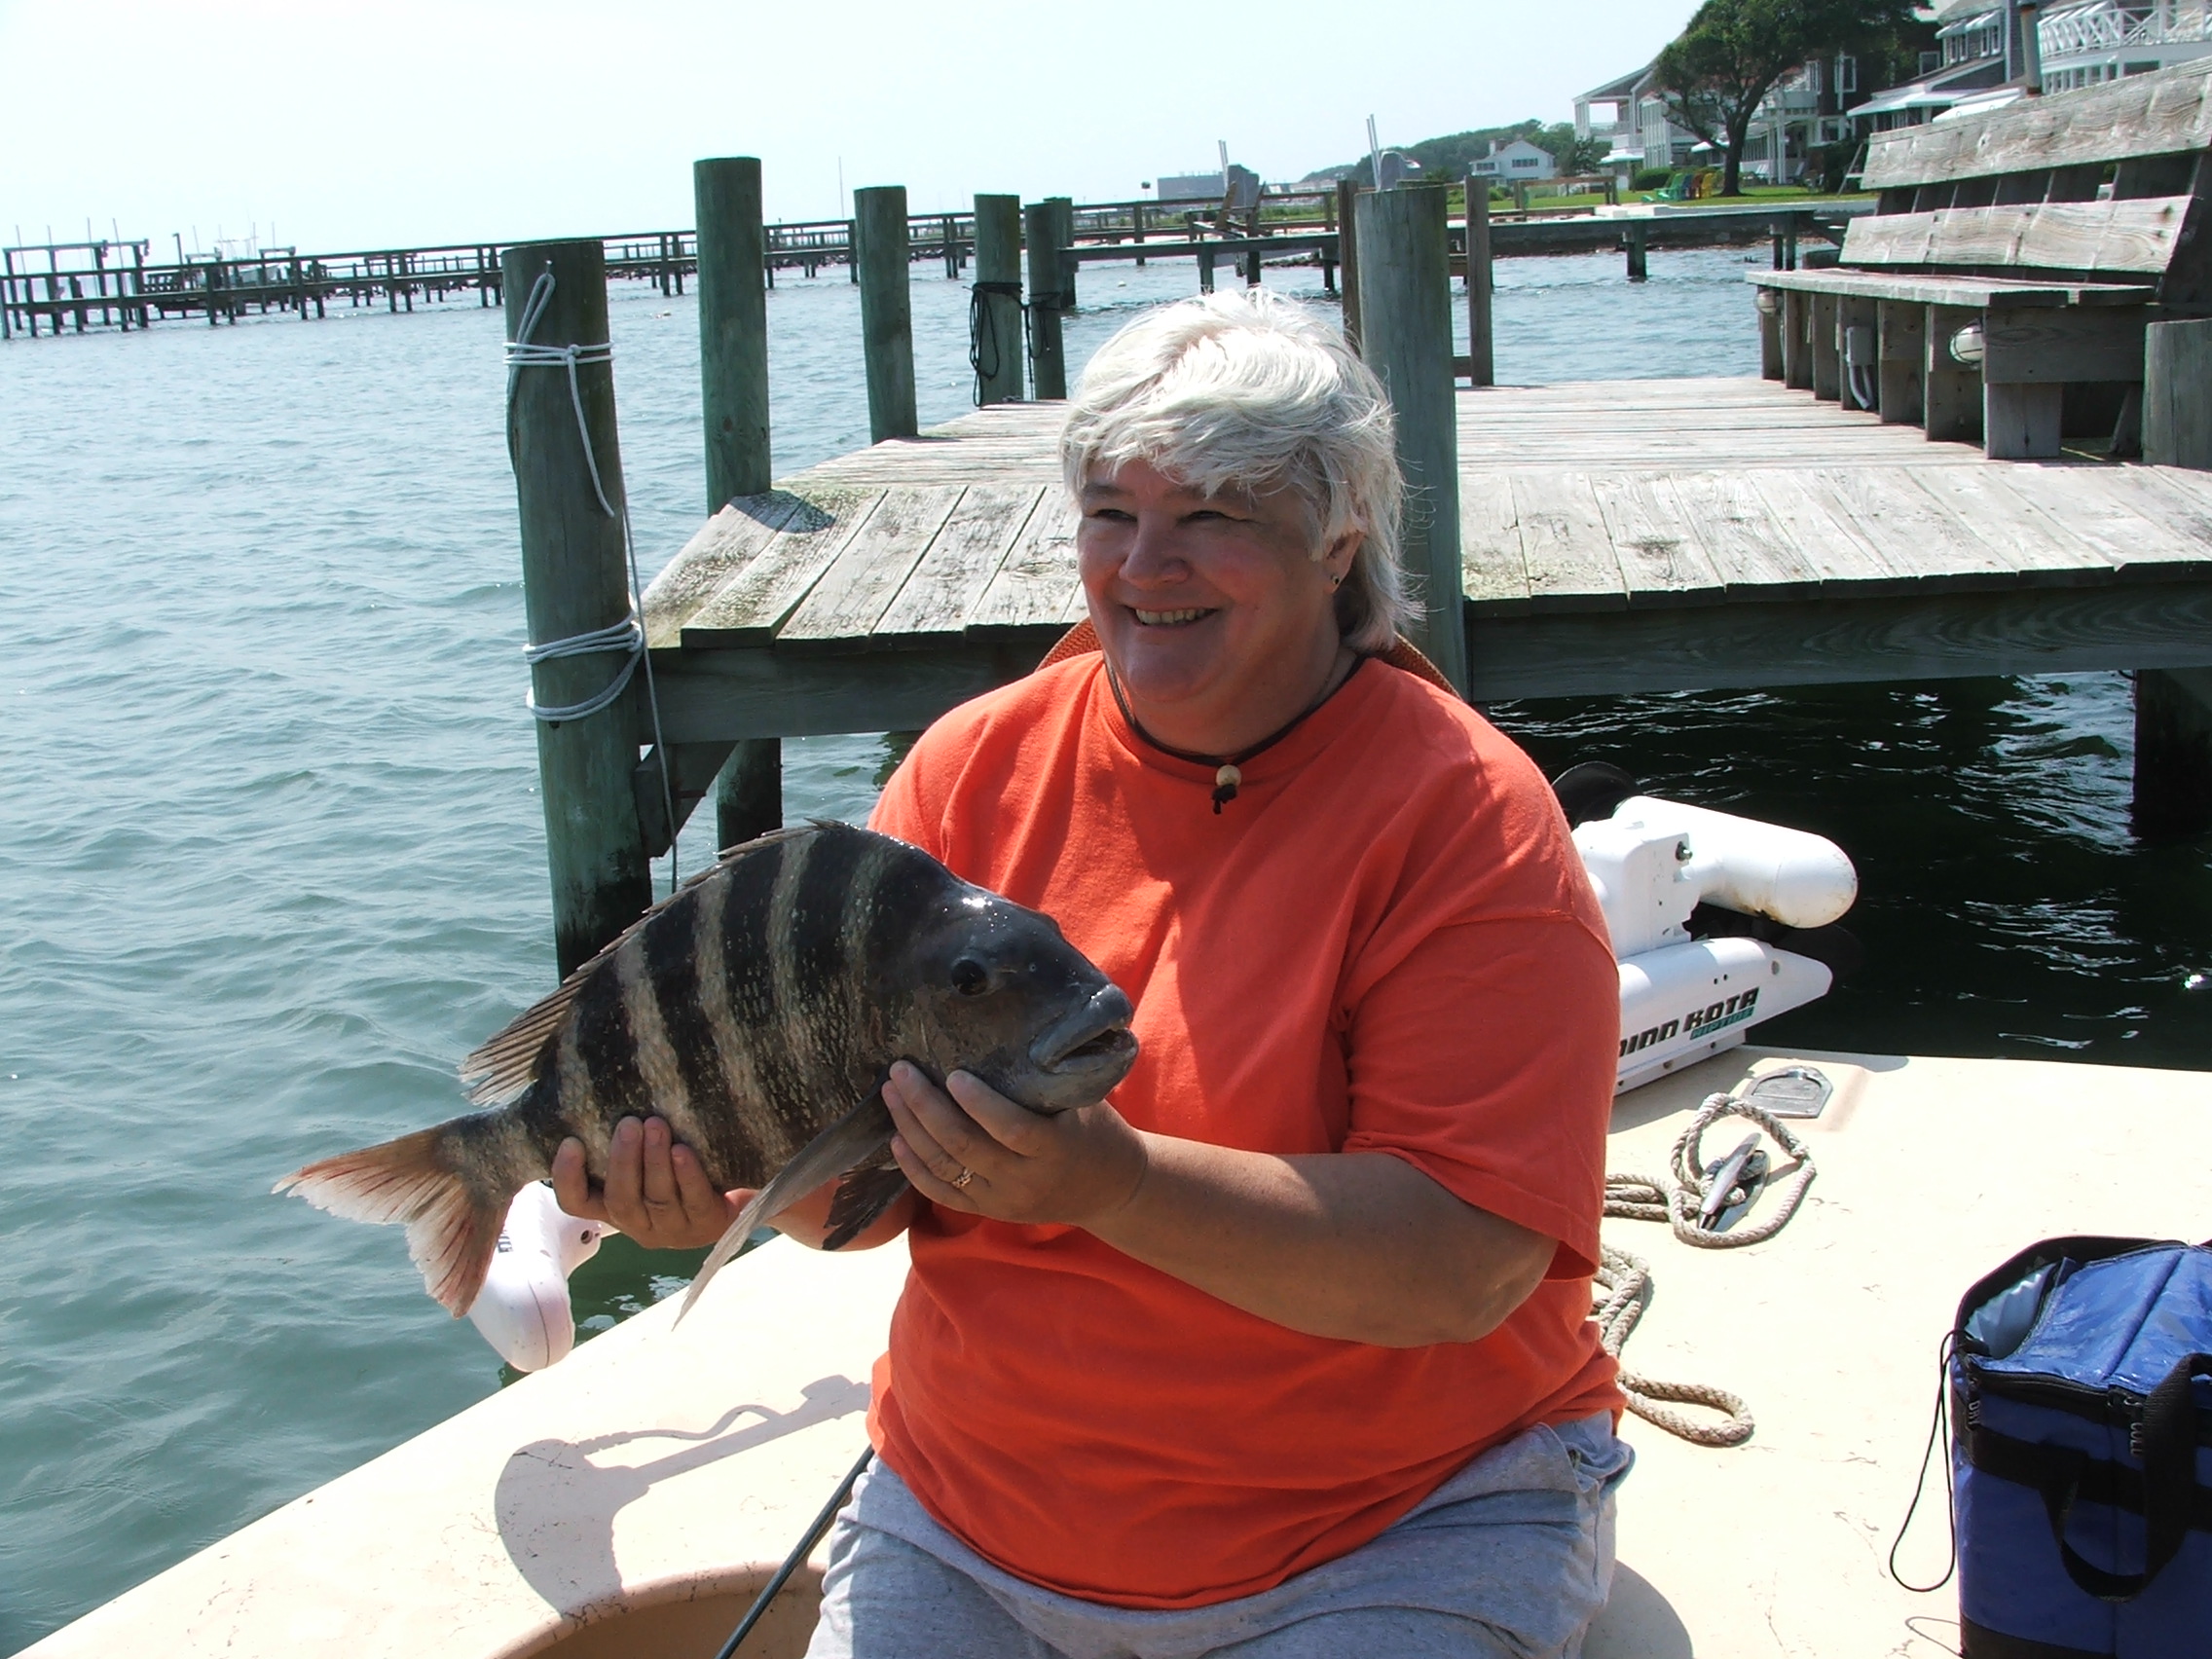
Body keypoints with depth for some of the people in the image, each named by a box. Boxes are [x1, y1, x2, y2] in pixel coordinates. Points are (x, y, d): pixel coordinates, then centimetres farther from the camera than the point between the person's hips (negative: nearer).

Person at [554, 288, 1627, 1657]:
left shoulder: (1461, 814, -13)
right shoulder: (976, 768, 0)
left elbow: (1465, 1266, -22)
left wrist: (1108, 1181, -32)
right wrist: (732, 1170, -18)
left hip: (1393, 1536, -3)